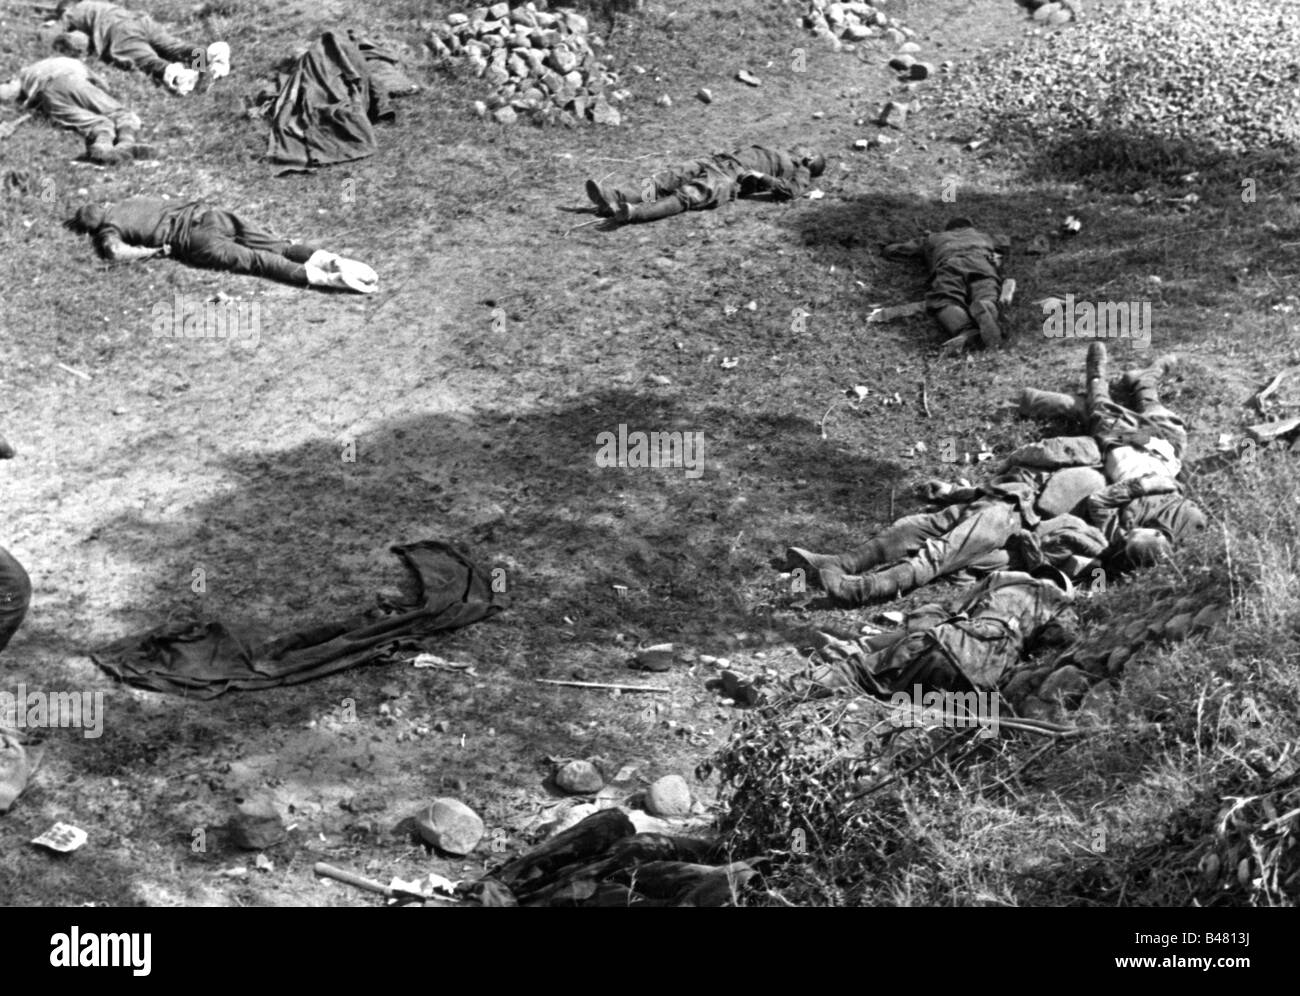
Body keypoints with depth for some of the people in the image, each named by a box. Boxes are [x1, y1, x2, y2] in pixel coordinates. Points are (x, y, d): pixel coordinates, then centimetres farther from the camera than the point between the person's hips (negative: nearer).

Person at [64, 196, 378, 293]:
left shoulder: (107, 229, 11)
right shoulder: (123, 205, 34)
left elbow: (119, 252, -12)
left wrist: (154, 251, 6)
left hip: (192, 235, -7)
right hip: (208, 212, 7)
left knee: (250, 260, -26)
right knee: (280, 248, -6)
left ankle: (313, 275, -46)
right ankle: (324, 259, -29)